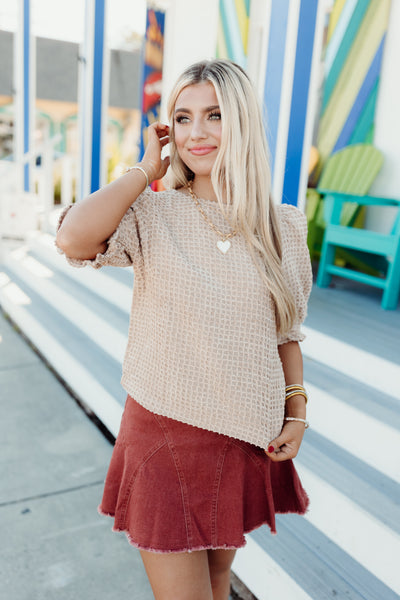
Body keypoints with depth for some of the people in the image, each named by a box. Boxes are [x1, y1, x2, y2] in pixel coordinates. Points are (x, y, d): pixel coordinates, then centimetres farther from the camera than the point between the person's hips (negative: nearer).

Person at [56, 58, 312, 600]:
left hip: (249, 438, 3)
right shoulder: (153, 215, -11)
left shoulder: (284, 227, -1)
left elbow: (286, 330, 8)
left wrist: (296, 410, 1)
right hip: (166, 434, -3)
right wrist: (147, 170, -17)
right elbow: (73, 239, -31)